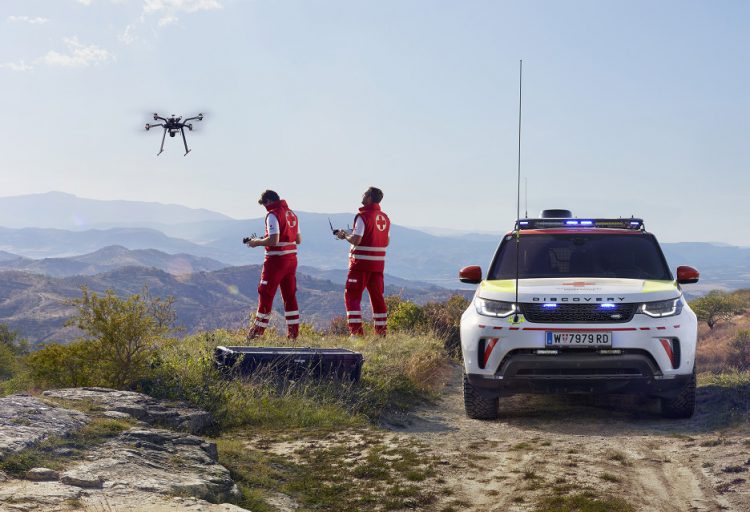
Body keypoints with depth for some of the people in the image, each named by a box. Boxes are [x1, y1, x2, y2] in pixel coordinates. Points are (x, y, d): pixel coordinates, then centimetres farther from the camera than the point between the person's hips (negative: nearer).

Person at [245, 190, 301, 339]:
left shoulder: (273, 215, -13)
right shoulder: (292, 214, 12)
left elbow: (273, 241, -21)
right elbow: (298, 240, 16)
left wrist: (257, 242, -7)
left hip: (276, 260, -7)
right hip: (292, 259, 8)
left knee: (266, 294, 2)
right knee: (290, 295, 10)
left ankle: (258, 331, 8)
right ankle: (293, 332, 10)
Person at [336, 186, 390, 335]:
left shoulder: (363, 216, -13)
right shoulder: (385, 218, 9)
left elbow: (356, 240, -20)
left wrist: (344, 235, 0)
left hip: (361, 263, -7)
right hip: (378, 263, 7)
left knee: (352, 296, 0)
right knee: (377, 297, 12)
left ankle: (356, 332, -7)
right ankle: (381, 332, 14)